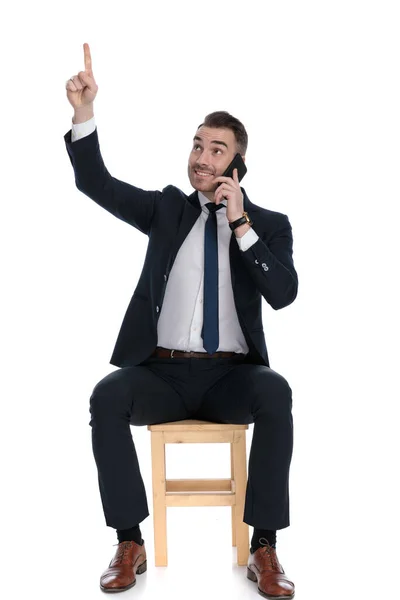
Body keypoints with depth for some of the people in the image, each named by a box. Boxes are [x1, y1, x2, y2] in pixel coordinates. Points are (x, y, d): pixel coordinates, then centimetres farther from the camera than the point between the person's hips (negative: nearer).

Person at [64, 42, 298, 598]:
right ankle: (130, 543, -17)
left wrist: (241, 224, -13)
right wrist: (84, 113, -14)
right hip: (163, 371, 1)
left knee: (275, 392, -33)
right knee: (108, 395, -29)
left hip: (230, 375, -1)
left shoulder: (269, 224, 8)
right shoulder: (168, 208, 11)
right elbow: (96, 184, 1)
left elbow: (283, 294, -8)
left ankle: (265, 548, -22)